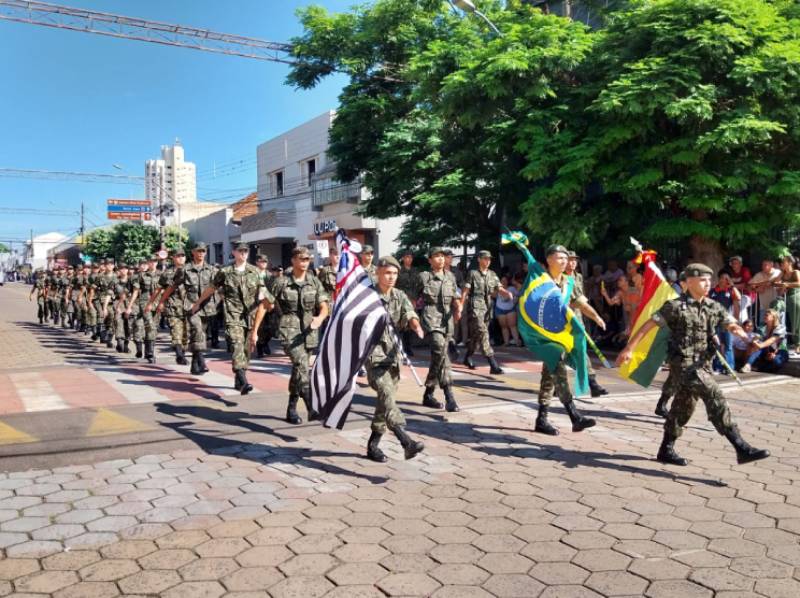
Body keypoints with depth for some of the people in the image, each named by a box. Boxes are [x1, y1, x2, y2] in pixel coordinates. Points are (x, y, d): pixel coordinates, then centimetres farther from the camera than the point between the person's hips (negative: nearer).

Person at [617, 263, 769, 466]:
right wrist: (628, 349, -12)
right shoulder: (675, 306, -10)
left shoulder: (714, 307, 8)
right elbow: (648, 325, -8)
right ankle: (741, 448, -16)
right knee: (715, 397, -18)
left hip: (702, 364, 7)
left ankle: (666, 450, 29)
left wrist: (744, 335, -24)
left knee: (684, 405, 15)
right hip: (683, 363, -7)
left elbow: (732, 325, 0)